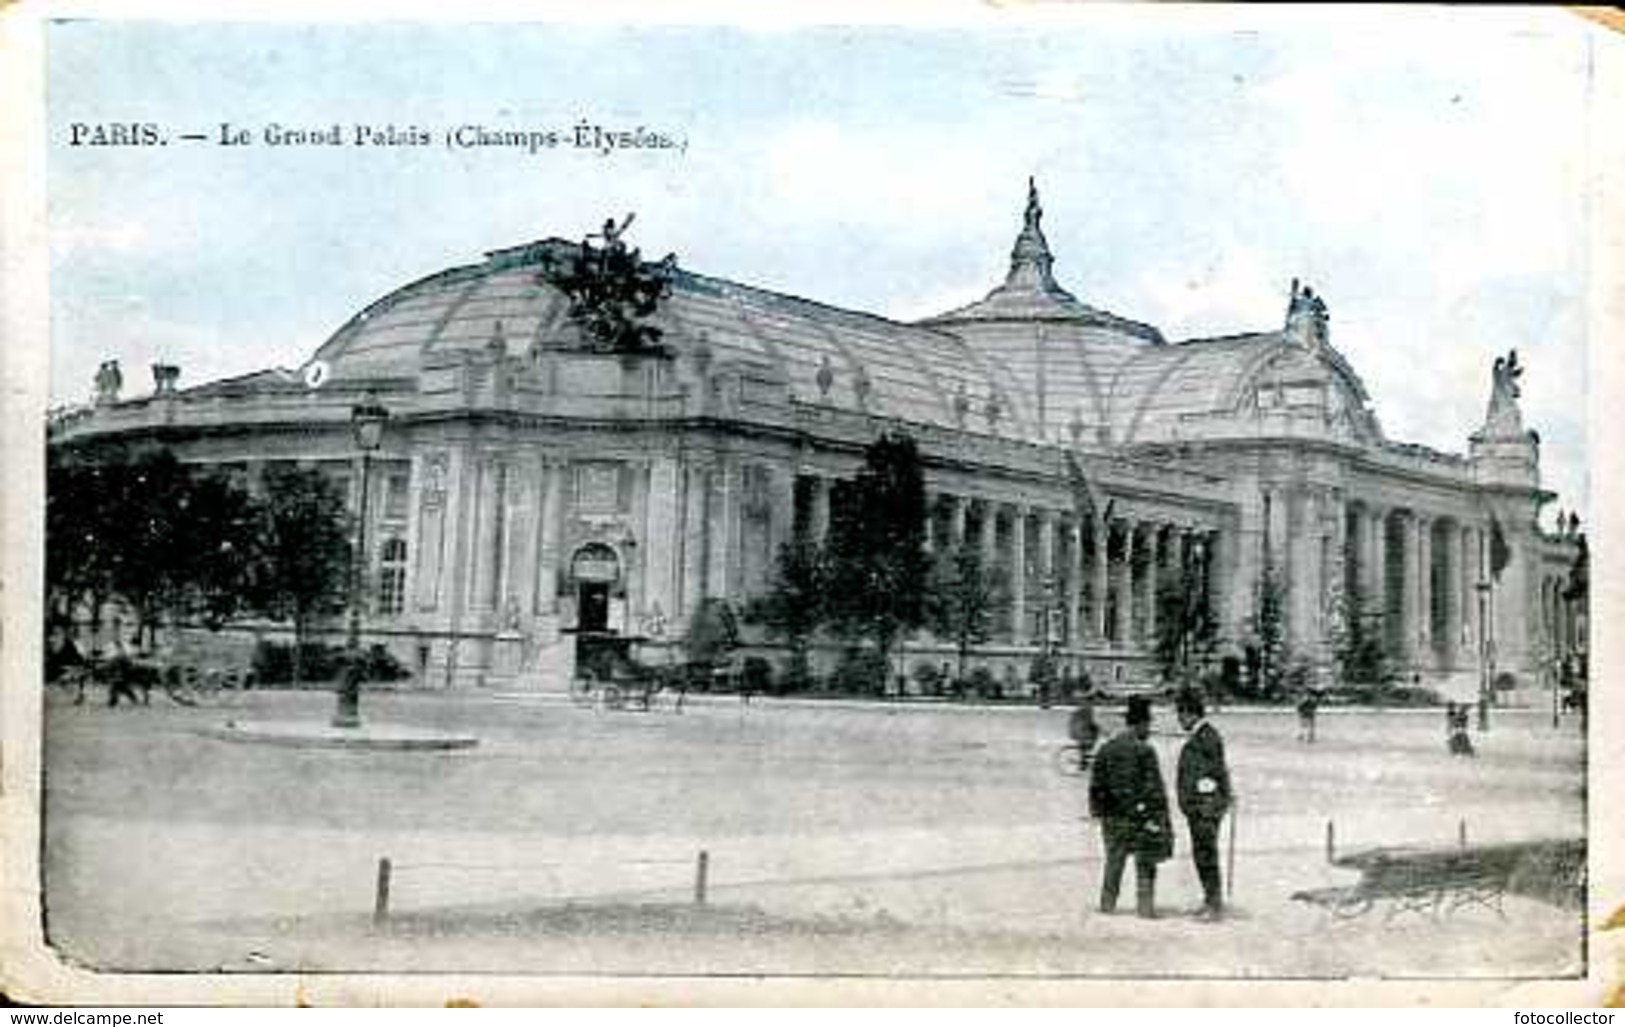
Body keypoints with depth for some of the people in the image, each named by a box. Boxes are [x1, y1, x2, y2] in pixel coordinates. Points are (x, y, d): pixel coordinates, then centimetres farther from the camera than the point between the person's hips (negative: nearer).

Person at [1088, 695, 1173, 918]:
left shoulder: (1105, 750, 3)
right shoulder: (1144, 751, -13)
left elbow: (1096, 785, 8)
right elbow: (1154, 787, -13)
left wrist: (1097, 811, 17)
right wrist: (1160, 815, -7)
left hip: (1114, 816, 5)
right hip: (1141, 815, -5)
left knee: (1114, 861, 16)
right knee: (1145, 865, 5)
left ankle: (1107, 904, 19)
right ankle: (1145, 906, 4)